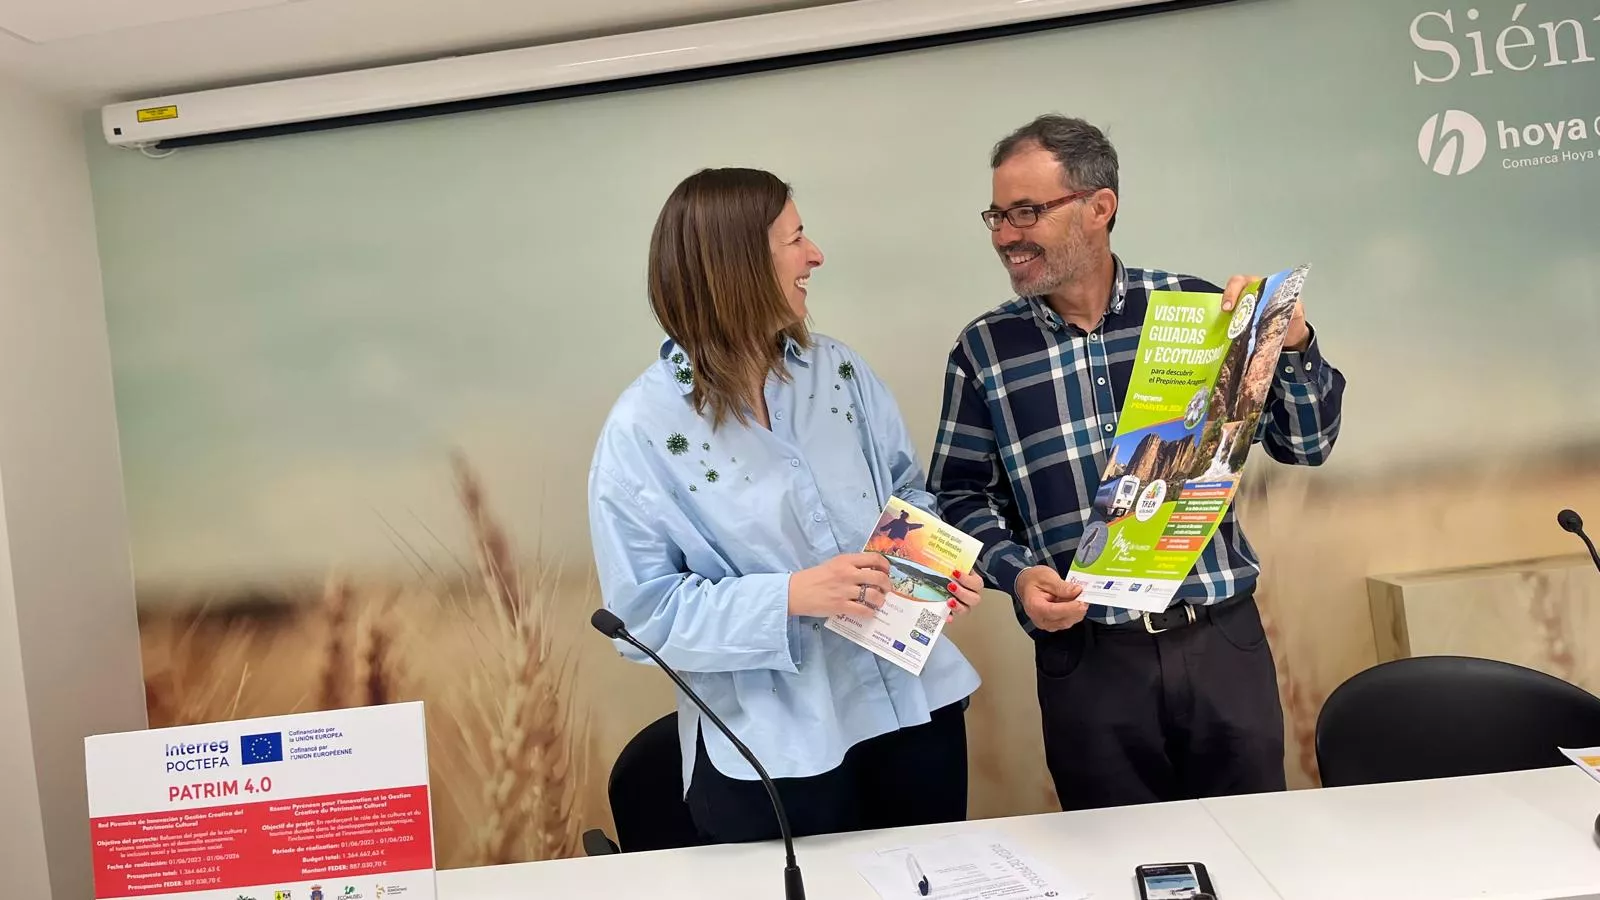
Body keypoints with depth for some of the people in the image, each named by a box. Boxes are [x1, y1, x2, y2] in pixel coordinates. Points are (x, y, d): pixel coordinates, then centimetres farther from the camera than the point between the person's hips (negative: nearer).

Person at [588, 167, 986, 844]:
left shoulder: (839, 370, 1)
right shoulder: (644, 429, -14)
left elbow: (906, 493, 11)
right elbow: (643, 612, -13)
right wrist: (791, 597, -24)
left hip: (914, 705, 5)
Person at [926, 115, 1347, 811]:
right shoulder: (983, 350, 0)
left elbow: (1304, 446, 4)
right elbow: (960, 492, 3)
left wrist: (1294, 349, -13)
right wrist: (1016, 573, -13)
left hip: (1223, 641, 1)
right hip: (1085, 657, 0)